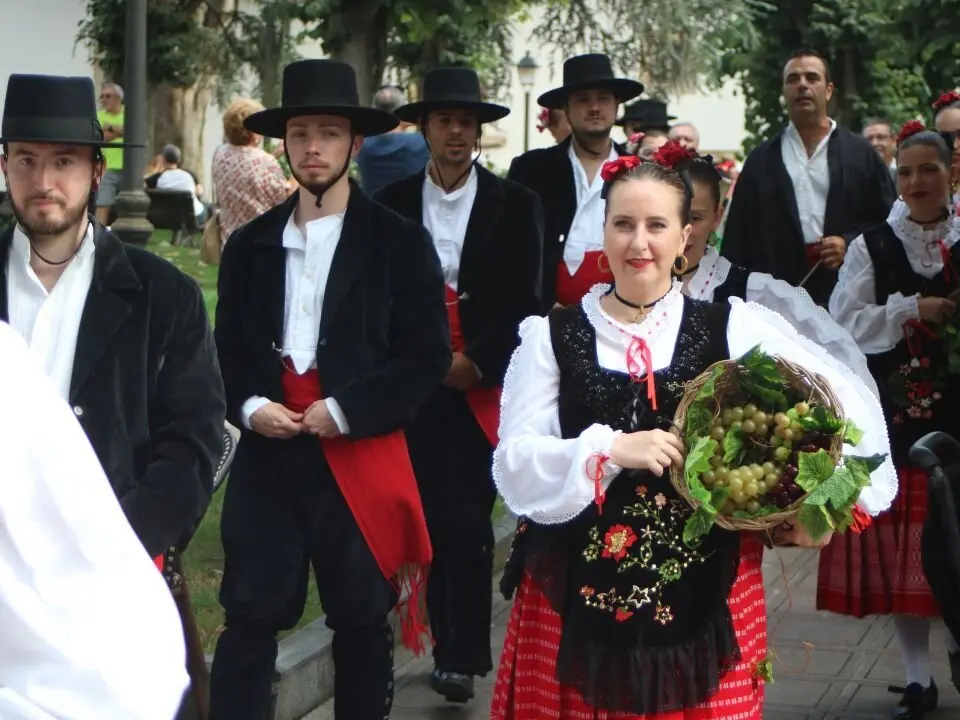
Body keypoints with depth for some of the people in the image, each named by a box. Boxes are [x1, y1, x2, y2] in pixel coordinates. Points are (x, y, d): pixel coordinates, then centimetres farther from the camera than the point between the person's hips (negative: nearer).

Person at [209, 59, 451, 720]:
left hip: (360, 454, -2)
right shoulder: (249, 245, 10)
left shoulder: (401, 242, 0)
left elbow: (429, 355, -5)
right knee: (250, 615, 0)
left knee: (362, 620, 9)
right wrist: (249, 406, -8)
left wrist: (344, 410, -13)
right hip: (267, 451, 2)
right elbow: (228, 350, 12)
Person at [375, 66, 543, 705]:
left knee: (469, 519, -8)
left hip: (484, 383, -2)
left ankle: (464, 656, -4)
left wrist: (476, 362, -9)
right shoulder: (392, 205, 7)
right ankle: (446, 645, 15)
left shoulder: (515, 204, 2)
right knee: (433, 517, 5)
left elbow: (525, 301, -1)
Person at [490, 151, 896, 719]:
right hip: (579, 597, 0)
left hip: (708, 593, 0)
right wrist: (612, 449, -19)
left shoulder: (735, 327, 2)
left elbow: (849, 396, 5)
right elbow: (515, 464, -5)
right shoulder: (552, 336, 2)